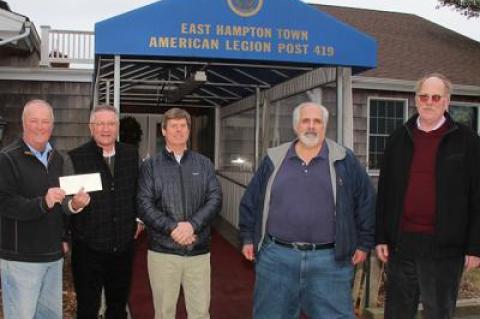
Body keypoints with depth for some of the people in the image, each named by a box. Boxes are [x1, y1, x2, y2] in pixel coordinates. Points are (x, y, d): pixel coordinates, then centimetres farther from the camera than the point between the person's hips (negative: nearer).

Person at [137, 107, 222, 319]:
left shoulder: (204, 164, 8)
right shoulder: (150, 166, 3)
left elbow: (215, 199, -2)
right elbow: (144, 205, -6)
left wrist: (192, 224, -16)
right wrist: (172, 228, -18)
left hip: (199, 251, 1)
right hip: (162, 251, -1)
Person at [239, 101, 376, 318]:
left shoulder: (344, 161, 3)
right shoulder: (274, 159, 7)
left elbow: (366, 203, 7)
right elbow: (250, 202, 13)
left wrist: (364, 243, 7)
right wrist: (248, 238, 10)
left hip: (330, 260, -1)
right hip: (276, 257, 2)